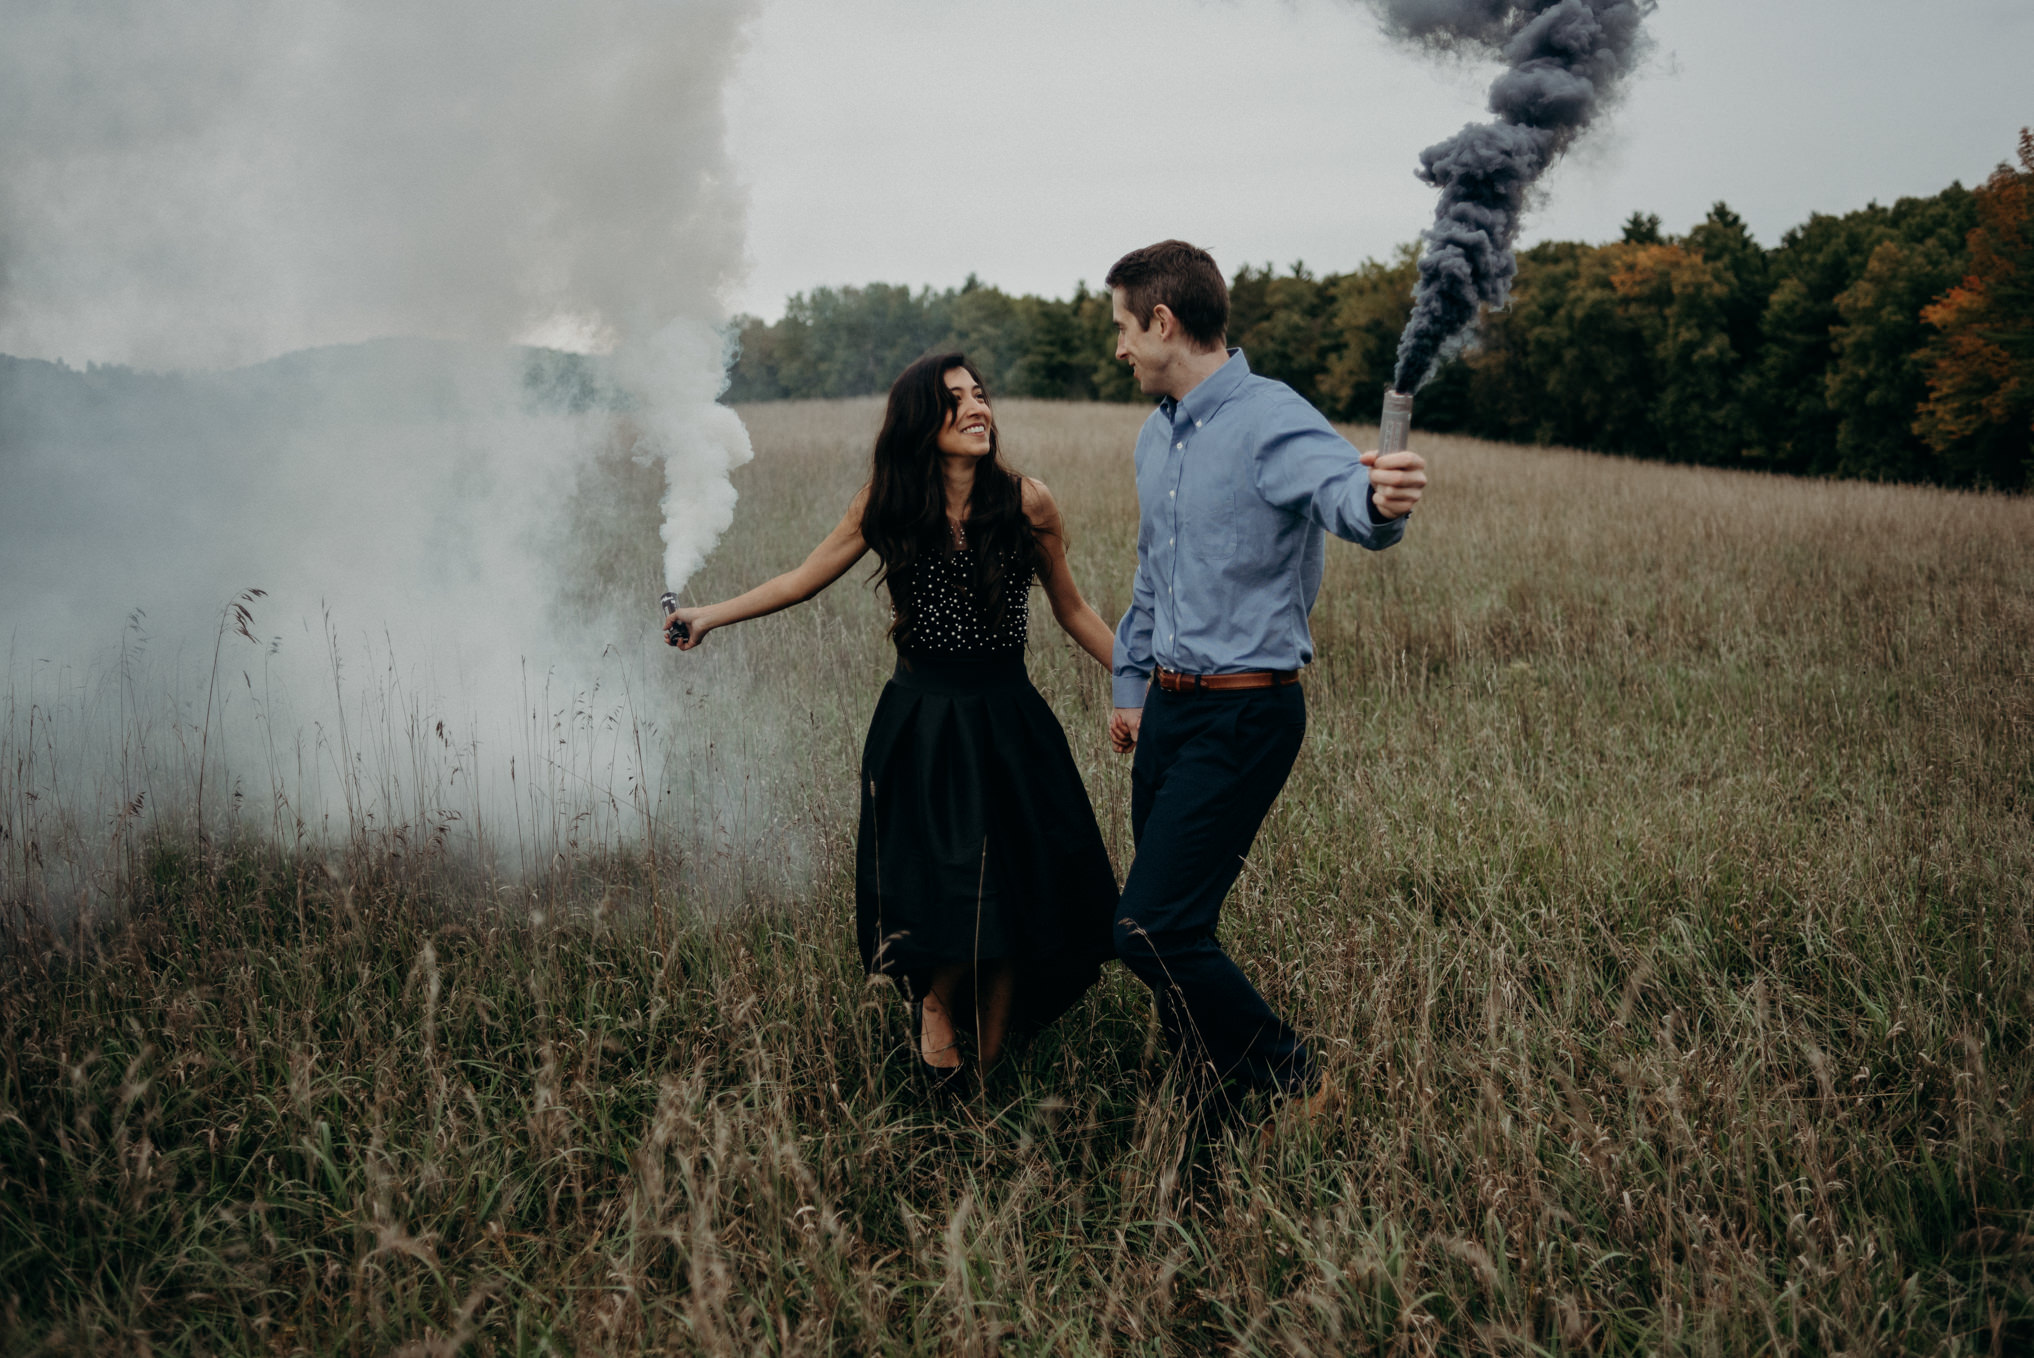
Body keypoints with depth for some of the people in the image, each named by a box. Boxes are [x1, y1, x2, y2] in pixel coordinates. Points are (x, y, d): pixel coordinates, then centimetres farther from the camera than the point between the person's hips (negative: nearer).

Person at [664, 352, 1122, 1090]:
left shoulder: (1025, 501, -2)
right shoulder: (888, 502, 1)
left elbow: (1073, 611, 8)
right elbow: (804, 578, 10)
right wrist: (711, 615, 3)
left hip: (1007, 722, 0)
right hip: (919, 720, 0)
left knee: (1016, 895, -1)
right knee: (943, 887, -12)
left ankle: (988, 1070, 18)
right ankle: (933, 1002, 21)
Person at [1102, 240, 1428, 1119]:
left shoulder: (1271, 420, -17)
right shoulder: (1156, 435, 13)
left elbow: (1340, 488, -39)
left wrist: (1379, 499, -62)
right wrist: (1132, 685, 31)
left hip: (1243, 717, -9)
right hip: (1169, 708, 9)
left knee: (1151, 930, -14)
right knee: (1169, 925, 12)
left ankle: (1290, 1082, 7)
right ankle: (1210, 1111, 29)